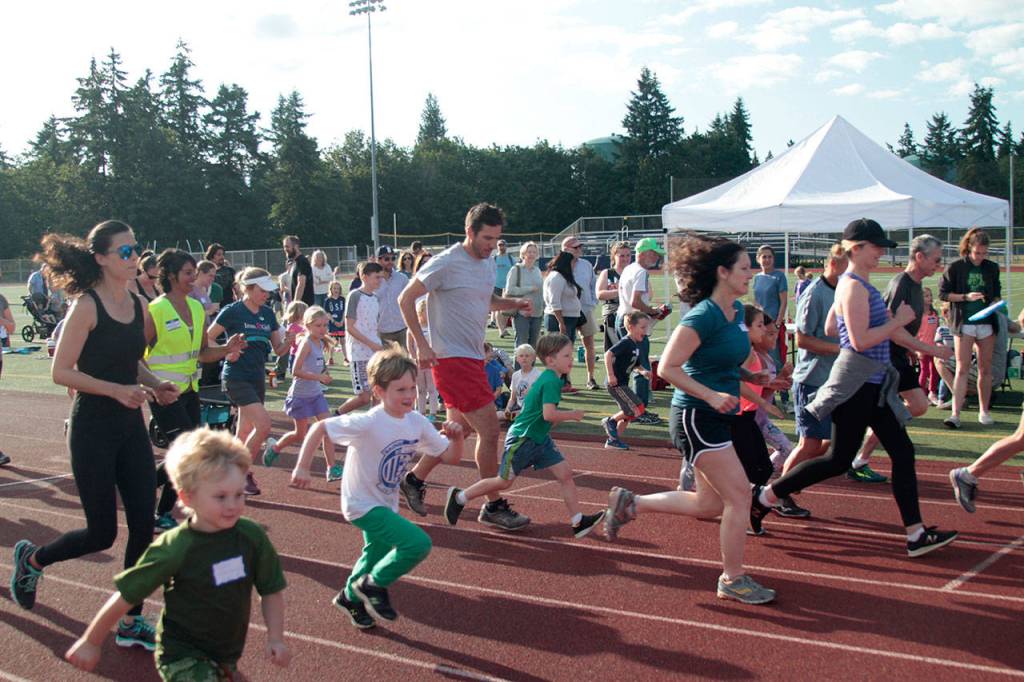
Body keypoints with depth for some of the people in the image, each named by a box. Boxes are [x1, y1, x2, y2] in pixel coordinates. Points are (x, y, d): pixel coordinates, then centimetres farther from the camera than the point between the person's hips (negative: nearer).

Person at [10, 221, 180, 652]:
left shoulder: (139, 306, 7)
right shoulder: (87, 307, -14)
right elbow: (61, 372, -15)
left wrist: (155, 385, 1)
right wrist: (117, 390, -24)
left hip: (131, 427, 7)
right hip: (93, 430, -6)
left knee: (143, 526, 3)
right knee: (102, 533, 2)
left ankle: (130, 623, 16)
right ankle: (31, 559, 32)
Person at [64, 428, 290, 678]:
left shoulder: (252, 536, -14)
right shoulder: (174, 549, -23)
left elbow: (271, 590, 0)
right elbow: (125, 597, -12)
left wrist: (275, 638, -10)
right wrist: (91, 642, -3)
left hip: (227, 654, 5)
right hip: (181, 654, -5)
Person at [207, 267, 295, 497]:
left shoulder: (268, 314, 8)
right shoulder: (232, 311, -9)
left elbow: (278, 350, 11)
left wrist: (288, 341, -8)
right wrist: (226, 351, -15)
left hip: (258, 378, 7)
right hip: (236, 378, -7)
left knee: (245, 433, 12)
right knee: (263, 424, -19)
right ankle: (243, 472, -3)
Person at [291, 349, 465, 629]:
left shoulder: (417, 422, -9)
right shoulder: (368, 423, -27)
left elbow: (450, 457, -4)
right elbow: (319, 428, -20)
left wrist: (457, 438, -24)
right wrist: (302, 467, -21)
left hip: (386, 504, 8)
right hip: (363, 504, -8)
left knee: (376, 553, 28)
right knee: (418, 543, -21)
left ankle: (351, 597, 54)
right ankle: (374, 585, 0)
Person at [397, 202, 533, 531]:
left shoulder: (488, 262, 11)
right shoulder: (446, 263, -14)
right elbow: (405, 299, -10)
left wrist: (515, 304, 6)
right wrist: (422, 345, -16)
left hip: (473, 357, 9)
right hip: (452, 358, -9)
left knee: (460, 429, 18)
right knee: (489, 430, -9)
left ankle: (414, 480, 33)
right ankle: (494, 507, 3)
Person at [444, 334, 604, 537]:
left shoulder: (547, 379, 9)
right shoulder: (551, 381, -22)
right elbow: (549, 414, -30)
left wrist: (561, 419, 12)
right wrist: (572, 415, -17)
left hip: (539, 438, 9)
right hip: (522, 438, -9)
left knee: (565, 472, -1)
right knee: (504, 481, 3)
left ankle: (578, 521, -1)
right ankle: (459, 497, 19)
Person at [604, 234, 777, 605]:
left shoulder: (737, 311, 9)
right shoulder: (702, 316, -18)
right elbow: (667, 368, -21)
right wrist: (712, 396, -26)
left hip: (718, 418, 10)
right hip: (695, 417, -10)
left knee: (710, 504, 15)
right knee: (739, 495, -7)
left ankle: (631, 503, 25)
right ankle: (733, 580, 7)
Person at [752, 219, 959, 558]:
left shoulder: (858, 285, 13)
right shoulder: (854, 287, -17)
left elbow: (830, 328, 19)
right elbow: (860, 340, -24)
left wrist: (886, 320, 16)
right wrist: (898, 322, -15)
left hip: (872, 383, 10)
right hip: (856, 385, -10)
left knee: (902, 452, 6)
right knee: (839, 460, -3)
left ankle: (916, 534, 9)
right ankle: (765, 496, 9)